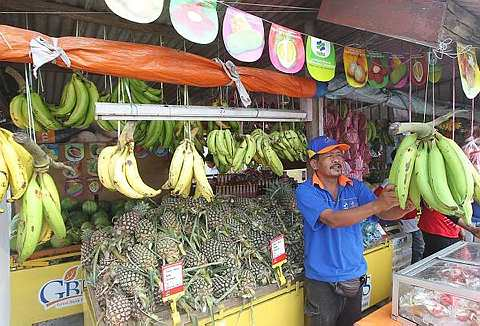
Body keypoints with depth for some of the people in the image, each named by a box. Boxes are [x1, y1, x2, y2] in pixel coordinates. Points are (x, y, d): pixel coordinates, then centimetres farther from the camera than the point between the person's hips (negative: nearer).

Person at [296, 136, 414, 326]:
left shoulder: (355, 187, -1)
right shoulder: (306, 191, -14)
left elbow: (384, 214, -9)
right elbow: (333, 220, -28)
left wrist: (404, 208, -31)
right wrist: (376, 205, -35)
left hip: (354, 275, 4)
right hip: (322, 280, -4)